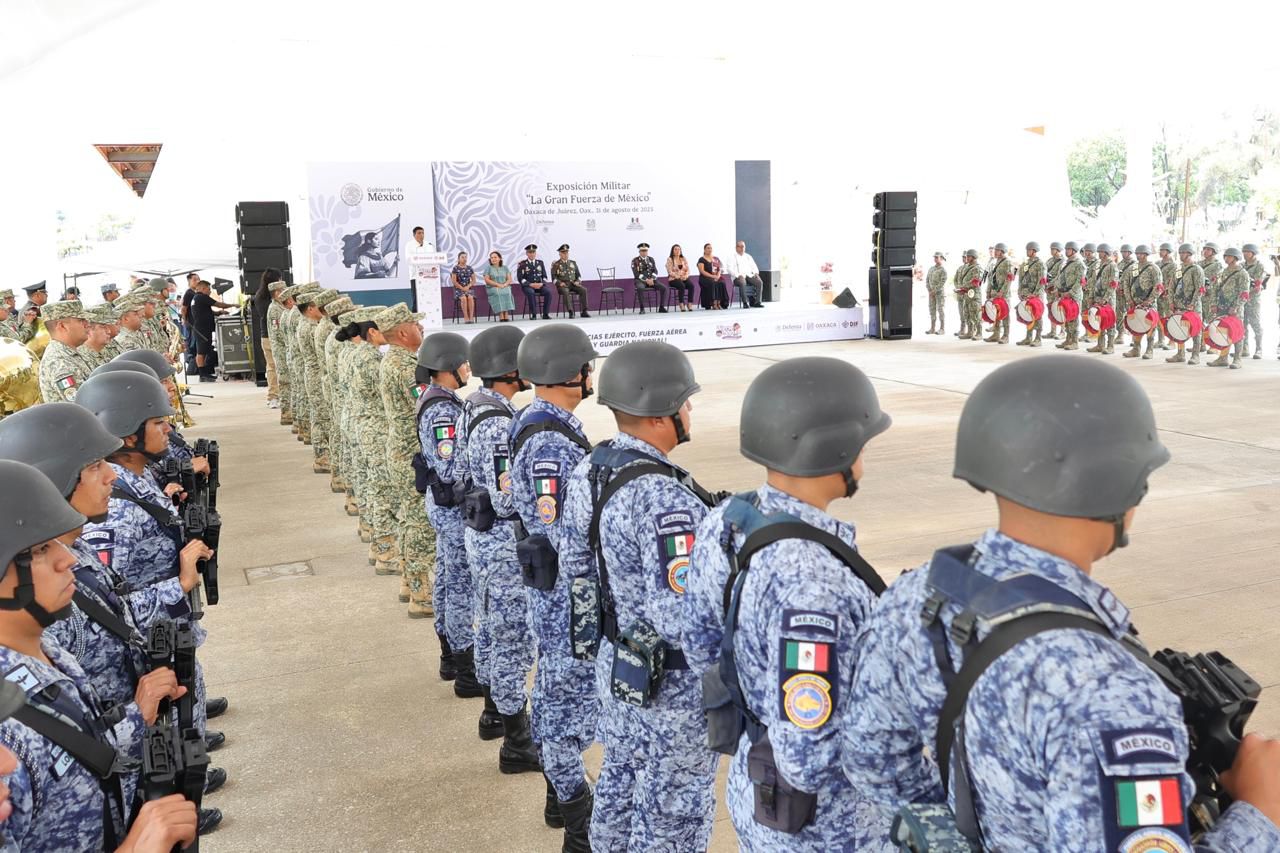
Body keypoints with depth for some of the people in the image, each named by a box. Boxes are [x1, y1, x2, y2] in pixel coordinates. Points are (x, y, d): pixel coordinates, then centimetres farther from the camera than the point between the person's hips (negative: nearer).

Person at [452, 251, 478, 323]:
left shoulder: (469, 268, 10)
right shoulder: (456, 268, 1)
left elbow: (474, 280, 10)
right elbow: (454, 281, -4)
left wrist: (468, 286, -7)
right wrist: (462, 288, -12)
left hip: (469, 288, 2)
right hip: (458, 288, -2)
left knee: (470, 297, -30)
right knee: (463, 298, -33)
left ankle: (471, 317, -32)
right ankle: (466, 317, -32)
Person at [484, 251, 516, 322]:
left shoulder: (505, 268, 17)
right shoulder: (488, 268, 9)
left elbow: (509, 279, 9)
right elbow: (487, 280, -3)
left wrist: (505, 284, -13)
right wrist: (498, 284, -14)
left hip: (505, 287, 2)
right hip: (492, 288, -2)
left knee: (507, 292, -32)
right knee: (497, 293, -35)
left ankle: (506, 316, -39)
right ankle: (501, 316, -43)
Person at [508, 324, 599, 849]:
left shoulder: (533, 422, 6)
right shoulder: (550, 442, -26)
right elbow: (563, 530, -28)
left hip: (550, 576, 10)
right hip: (564, 582, -10)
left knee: (555, 682, 19)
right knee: (572, 689, 0)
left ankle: (560, 791, 35)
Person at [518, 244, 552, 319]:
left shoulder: (540, 263, 15)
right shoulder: (522, 264, 3)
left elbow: (544, 276, 13)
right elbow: (520, 278, -4)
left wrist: (541, 283, -9)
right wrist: (531, 284, -17)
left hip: (539, 285, 3)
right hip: (527, 286, -3)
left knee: (548, 291, -28)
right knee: (531, 292, -38)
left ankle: (545, 314, -22)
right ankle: (533, 315, -30)